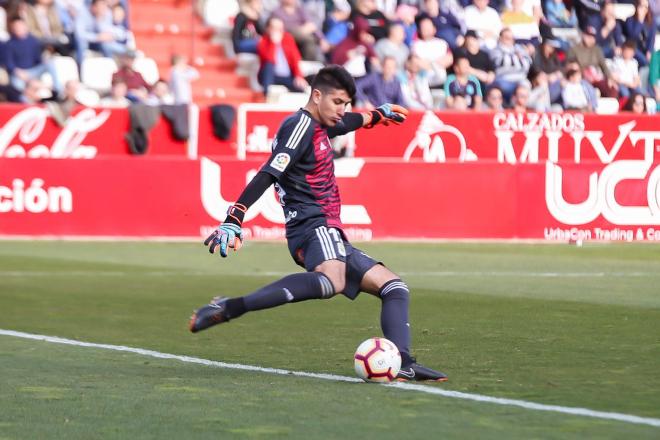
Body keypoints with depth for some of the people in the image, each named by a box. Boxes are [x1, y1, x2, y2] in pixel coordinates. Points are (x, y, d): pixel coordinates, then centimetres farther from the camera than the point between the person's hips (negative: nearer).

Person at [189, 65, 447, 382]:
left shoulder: (317, 127, 22)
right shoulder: (301, 126, -8)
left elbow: (347, 122, 48)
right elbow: (267, 175, -20)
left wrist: (378, 114, 64)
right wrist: (233, 221, -30)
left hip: (329, 234, 11)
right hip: (313, 226, -11)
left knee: (394, 287, 10)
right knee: (331, 282, -41)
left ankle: (402, 364, -7)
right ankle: (228, 309, -43)